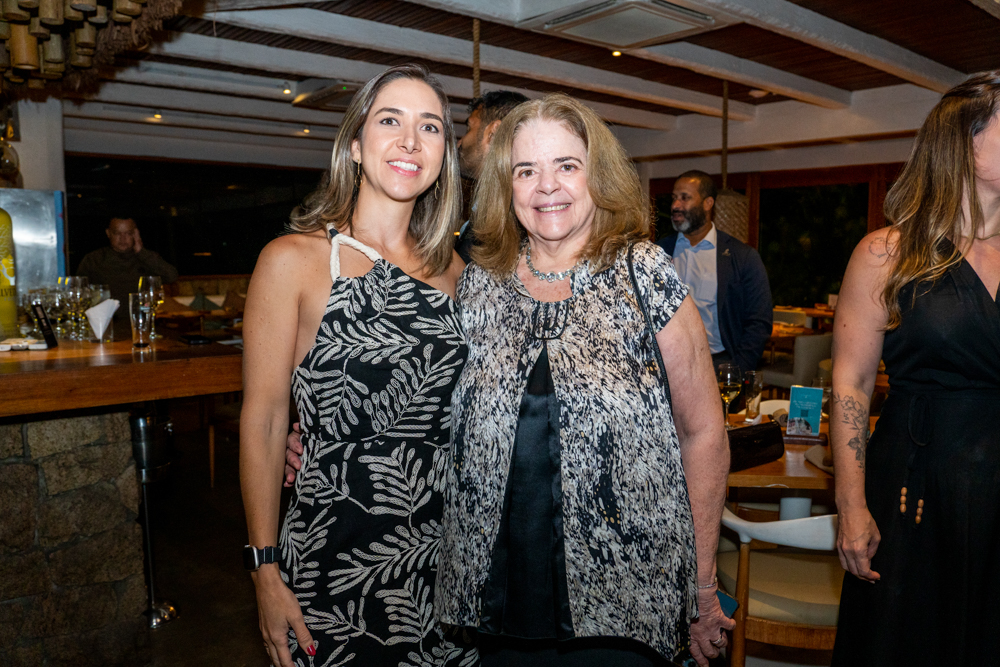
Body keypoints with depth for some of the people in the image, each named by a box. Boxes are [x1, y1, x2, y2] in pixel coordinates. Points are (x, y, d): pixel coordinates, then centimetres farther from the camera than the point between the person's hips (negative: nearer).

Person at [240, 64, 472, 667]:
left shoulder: (451, 268, 6)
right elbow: (264, 421, -8)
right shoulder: (293, 260, -8)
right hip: (336, 556, -4)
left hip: (446, 553, 5)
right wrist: (266, 572, -9)